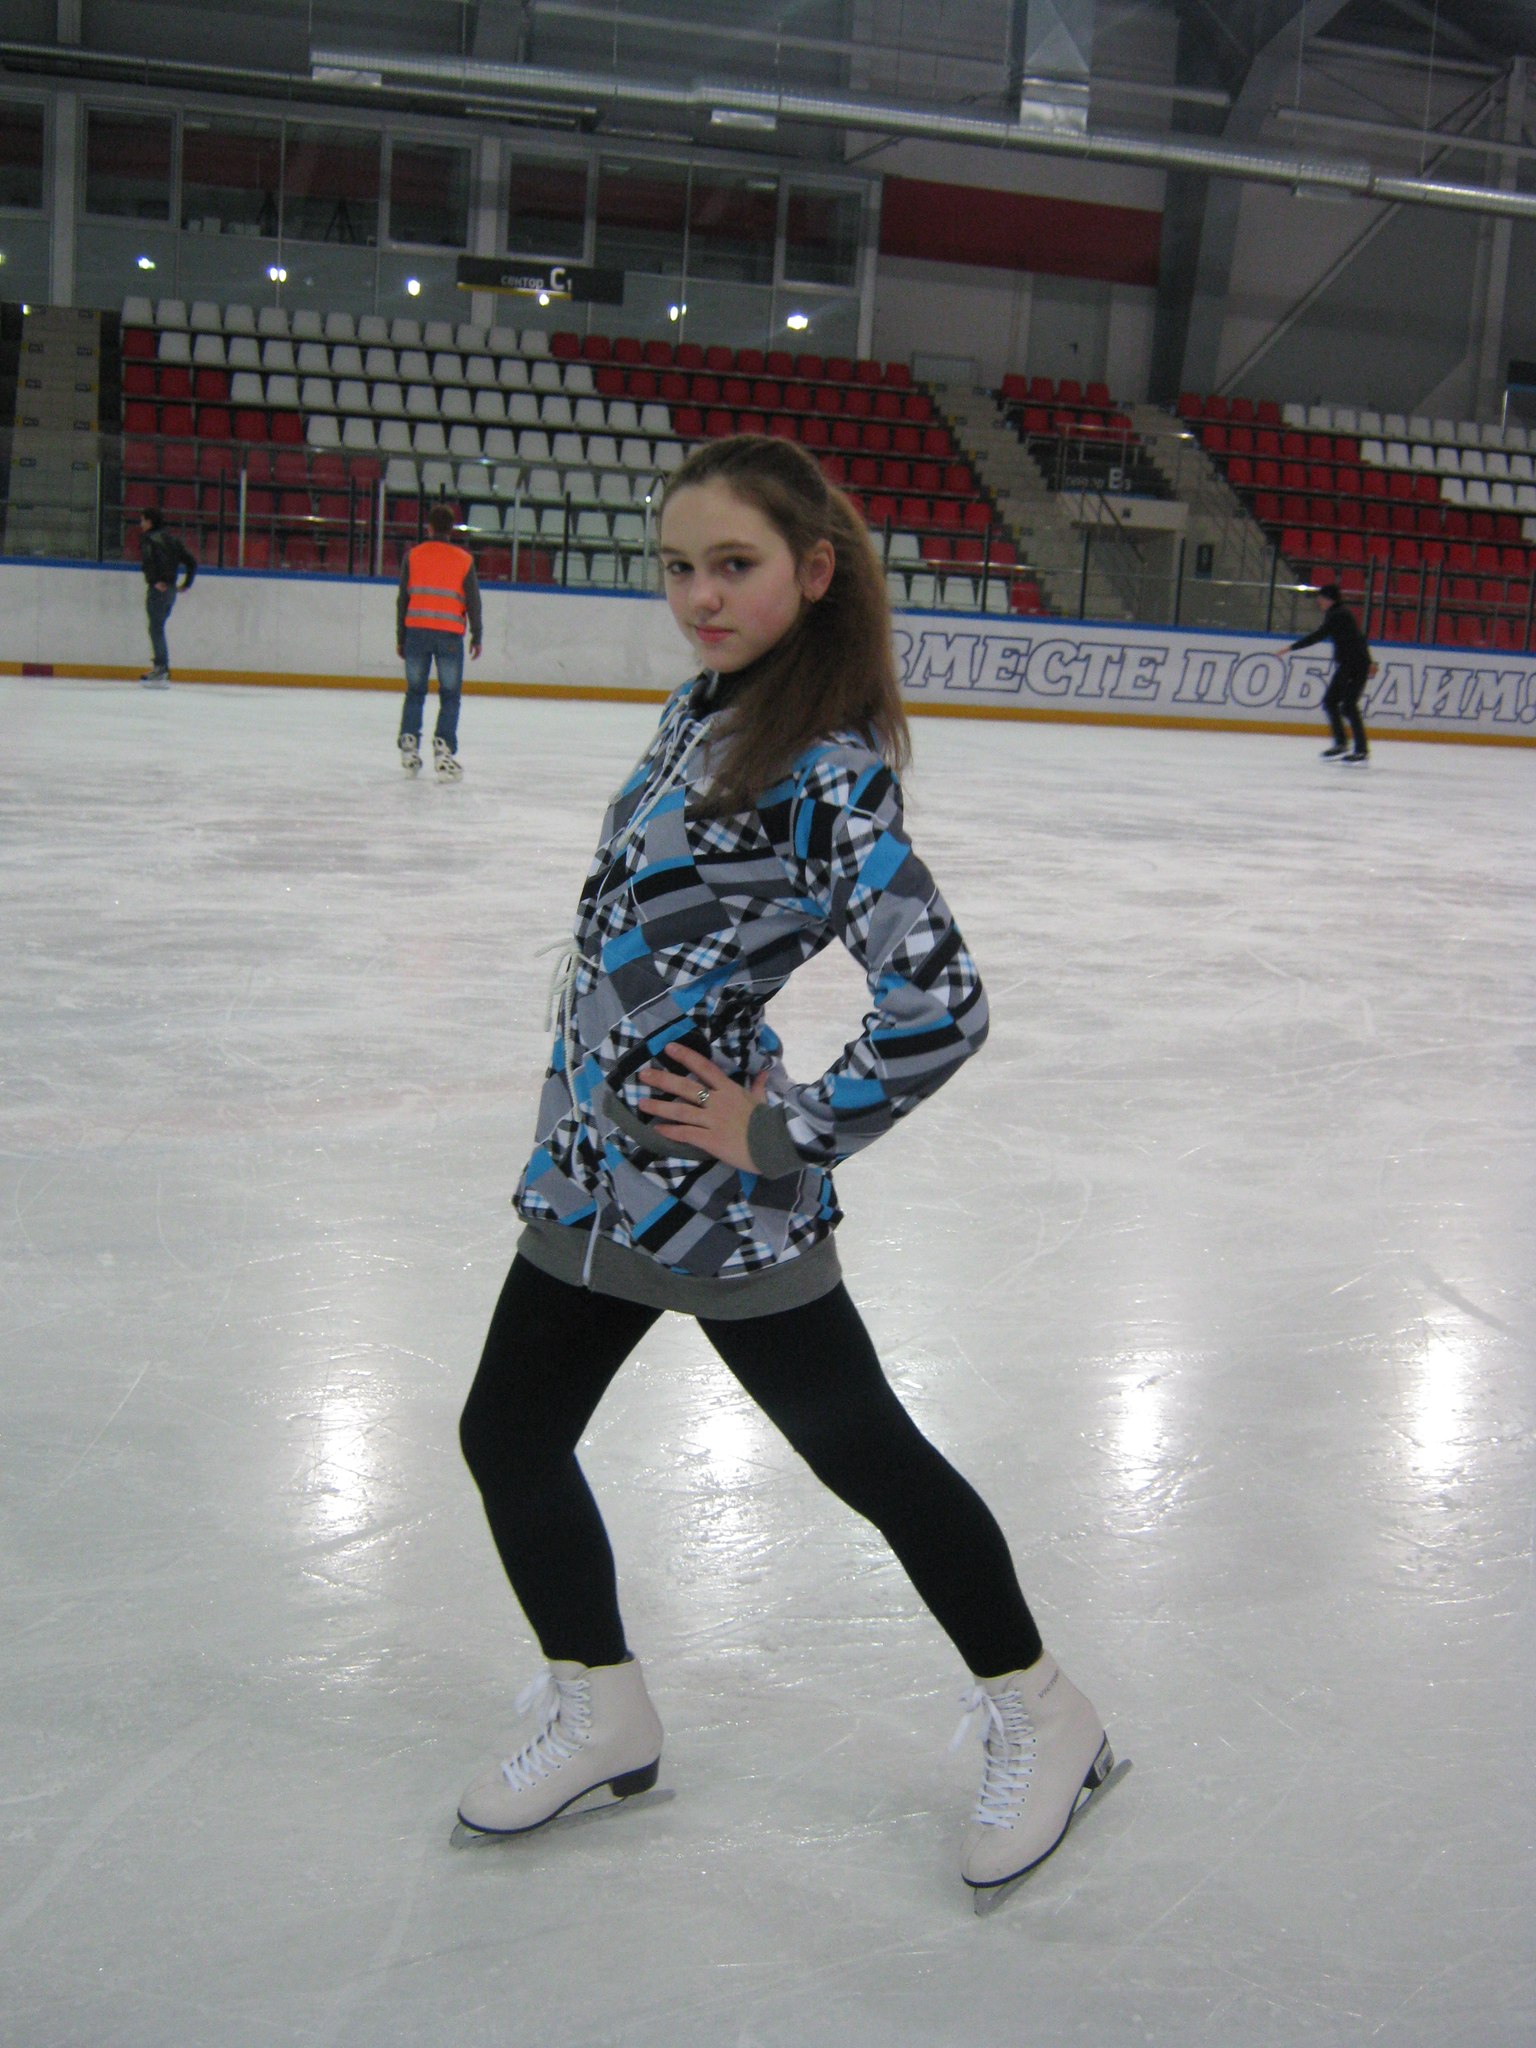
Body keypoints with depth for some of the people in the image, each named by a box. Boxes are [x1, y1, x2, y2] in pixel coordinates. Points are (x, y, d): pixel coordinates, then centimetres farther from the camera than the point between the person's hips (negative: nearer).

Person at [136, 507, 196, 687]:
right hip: (171, 589, 8)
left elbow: (148, 559, -26)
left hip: (158, 589, -8)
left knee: (156, 628, -5)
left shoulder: (148, 539, -6)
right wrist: (186, 584, 15)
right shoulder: (171, 539, 16)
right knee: (158, 627, 16)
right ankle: (159, 668, 18)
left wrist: (154, 581, -24)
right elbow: (191, 562, 15)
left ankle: (161, 673, -9)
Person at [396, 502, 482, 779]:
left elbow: (402, 599, 5)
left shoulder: (413, 556, 4)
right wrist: (476, 636, 11)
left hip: (416, 631, 2)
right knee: (450, 696, 3)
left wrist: (400, 637, 12)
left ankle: (408, 747, 7)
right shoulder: (464, 560, 1)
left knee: (415, 692, 11)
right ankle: (443, 749, -7)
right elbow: (473, 601, 2)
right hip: (450, 636, -2)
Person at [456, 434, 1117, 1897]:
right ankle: (600, 1714, 35)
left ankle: (1040, 1717, 27)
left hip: (715, 1193, -9)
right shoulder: (700, 708, 5)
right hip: (596, 1169, 9)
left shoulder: (828, 775, -21)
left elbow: (942, 1003, -26)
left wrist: (786, 1132, -18)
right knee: (508, 1434, 14)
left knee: (863, 1450, 6)